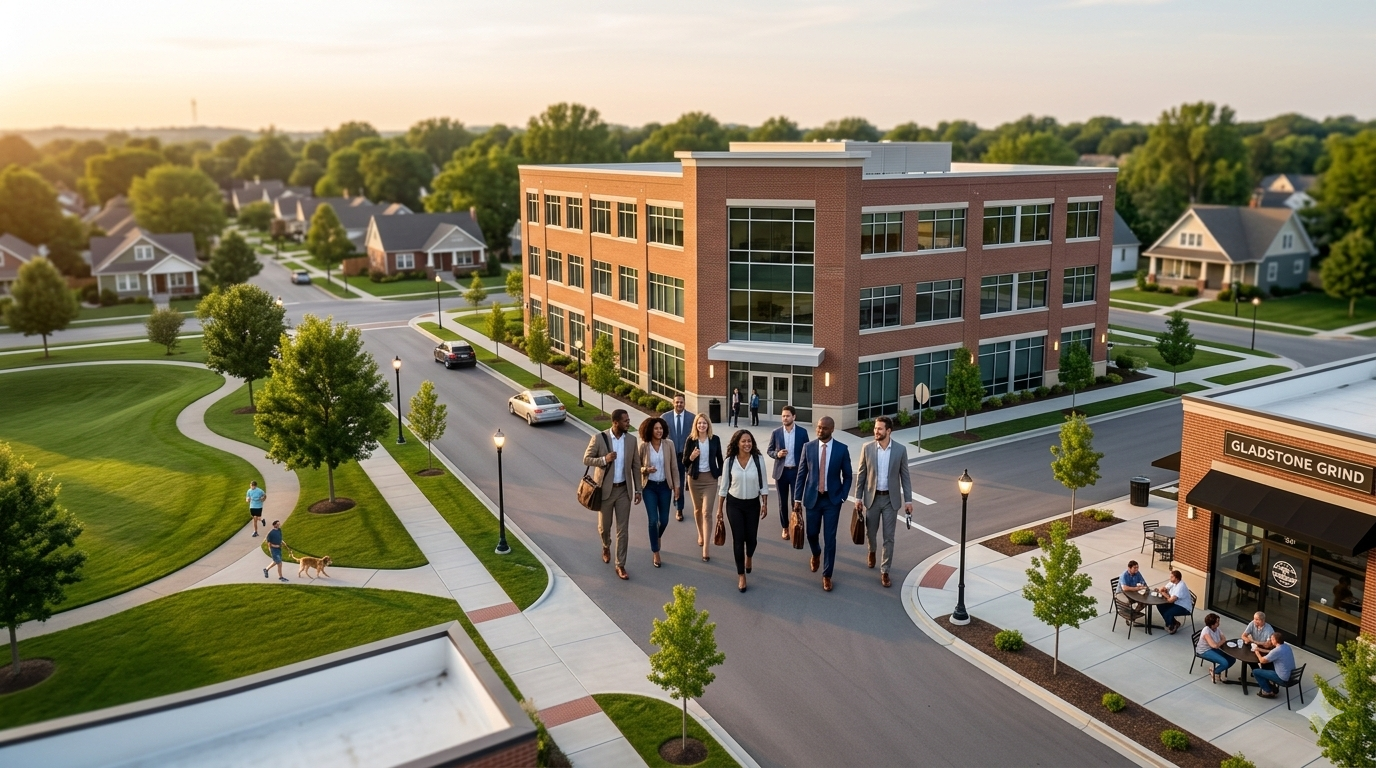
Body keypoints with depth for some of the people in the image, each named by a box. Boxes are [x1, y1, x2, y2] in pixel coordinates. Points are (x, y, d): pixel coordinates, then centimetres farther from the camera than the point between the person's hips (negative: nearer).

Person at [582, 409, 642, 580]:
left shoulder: (631, 439, -2)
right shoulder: (599, 438, -13)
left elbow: (636, 465, 4)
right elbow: (586, 459, -7)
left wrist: (637, 489, 3)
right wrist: (604, 459, -25)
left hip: (624, 490, 2)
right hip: (605, 489, -2)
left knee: (622, 529, 3)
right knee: (604, 526, 14)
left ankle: (620, 566, 12)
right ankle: (606, 547, 47)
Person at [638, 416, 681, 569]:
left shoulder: (669, 444, -7)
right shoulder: (643, 446, -11)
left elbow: (674, 467, -1)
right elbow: (637, 466, 0)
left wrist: (677, 486, -2)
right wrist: (645, 470, -22)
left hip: (665, 486, 2)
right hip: (649, 487, -2)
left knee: (664, 520, 9)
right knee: (653, 520, -4)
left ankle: (657, 537, 45)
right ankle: (656, 553, 13)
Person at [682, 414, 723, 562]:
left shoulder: (715, 439, -2)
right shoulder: (690, 440, -4)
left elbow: (719, 459, 8)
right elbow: (684, 462, -3)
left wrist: (721, 474, 4)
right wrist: (691, 457, -23)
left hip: (710, 479, -1)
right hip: (694, 478, 1)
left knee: (707, 512, -8)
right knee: (697, 509, 16)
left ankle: (706, 548, -10)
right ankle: (701, 535, 42)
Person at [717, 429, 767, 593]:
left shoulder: (758, 460, -10)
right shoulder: (729, 461, -10)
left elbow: (763, 484, -1)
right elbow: (724, 486, -2)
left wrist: (765, 504, -2)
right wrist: (720, 507, 1)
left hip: (753, 504, 1)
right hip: (734, 504, -1)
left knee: (751, 537, 8)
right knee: (738, 539, 0)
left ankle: (748, 557, 45)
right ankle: (741, 575, 13)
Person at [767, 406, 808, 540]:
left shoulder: (802, 432, -2)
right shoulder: (776, 433, -1)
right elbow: (769, 451, 6)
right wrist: (777, 454, -16)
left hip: (796, 471, -1)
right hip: (781, 471, 1)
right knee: (783, 502, 10)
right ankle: (785, 528, 23)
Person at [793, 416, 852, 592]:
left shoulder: (842, 449, -7)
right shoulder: (808, 447, -4)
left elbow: (847, 476, 1)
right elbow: (801, 474, 1)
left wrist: (842, 497, -6)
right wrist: (797, 498, -1)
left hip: (832, 499, -2)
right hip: (812, 498, 2)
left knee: (830, 538, 0)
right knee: (811, 533, 13)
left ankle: (827, 575, 13)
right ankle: (816, 554, 47)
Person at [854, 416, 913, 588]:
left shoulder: (900, 449, -8)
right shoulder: (867, 448, -7)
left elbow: (905, 476, -1)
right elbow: (861, 475, -1)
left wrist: (908, 500, -3)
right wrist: (858, 498, -2)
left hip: (891, 499, -1)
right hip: (872, 497, 1)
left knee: (889, 537, 1)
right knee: (871, 532, 17)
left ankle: (884, 572, 12)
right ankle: (872, 551, 50)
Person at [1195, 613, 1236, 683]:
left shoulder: (1216, 629, -2)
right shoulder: (1206, 631, -28)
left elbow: (1224, 639, 9)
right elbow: (1214, 645, -32)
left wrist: (1219, 643, -11)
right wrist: (1221, 643, -12)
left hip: (1214, 649, 9)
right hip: (1205, 651, -9)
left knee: (1232, 659, -4)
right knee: (1225, 663, -23)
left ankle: (1217, 670, 13)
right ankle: (1214, 672, 7)